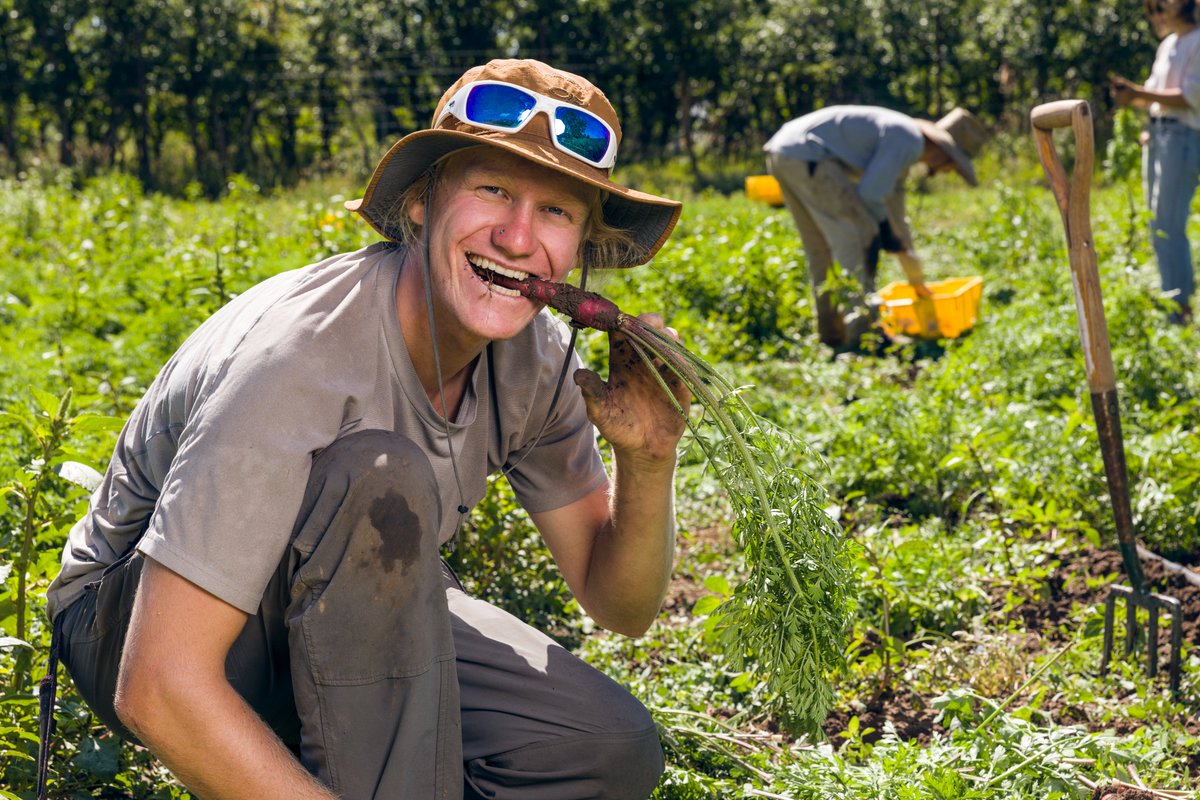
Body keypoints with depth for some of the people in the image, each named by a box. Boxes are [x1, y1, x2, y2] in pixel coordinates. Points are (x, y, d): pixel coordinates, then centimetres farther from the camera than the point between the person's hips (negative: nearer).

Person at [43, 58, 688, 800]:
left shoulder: (533, 353, -11)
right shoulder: (294, 357, -33)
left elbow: (621, 605, -2)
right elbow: (159, 688, -36)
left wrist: (648, 463, -22)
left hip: (339, 615, 6)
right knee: (379, 476, -34)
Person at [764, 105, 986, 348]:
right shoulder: (908, 141, -8)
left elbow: (895, 210, 34)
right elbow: (869, 195, -12)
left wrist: (916, 277, 40)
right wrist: (887, 233, 6)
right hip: (807, 155, -11)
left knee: (821, 246, 17)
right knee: (859, 237, -8)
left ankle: (830, 333, 21)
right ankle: (861, 332, -10)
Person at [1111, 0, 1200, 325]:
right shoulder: (1167, 45, 17)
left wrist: (1139, 93, -19)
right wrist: (1130, 91, 1)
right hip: (1156, 134, 9)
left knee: (1168, 225, -12)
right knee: (1157, 224, 11)